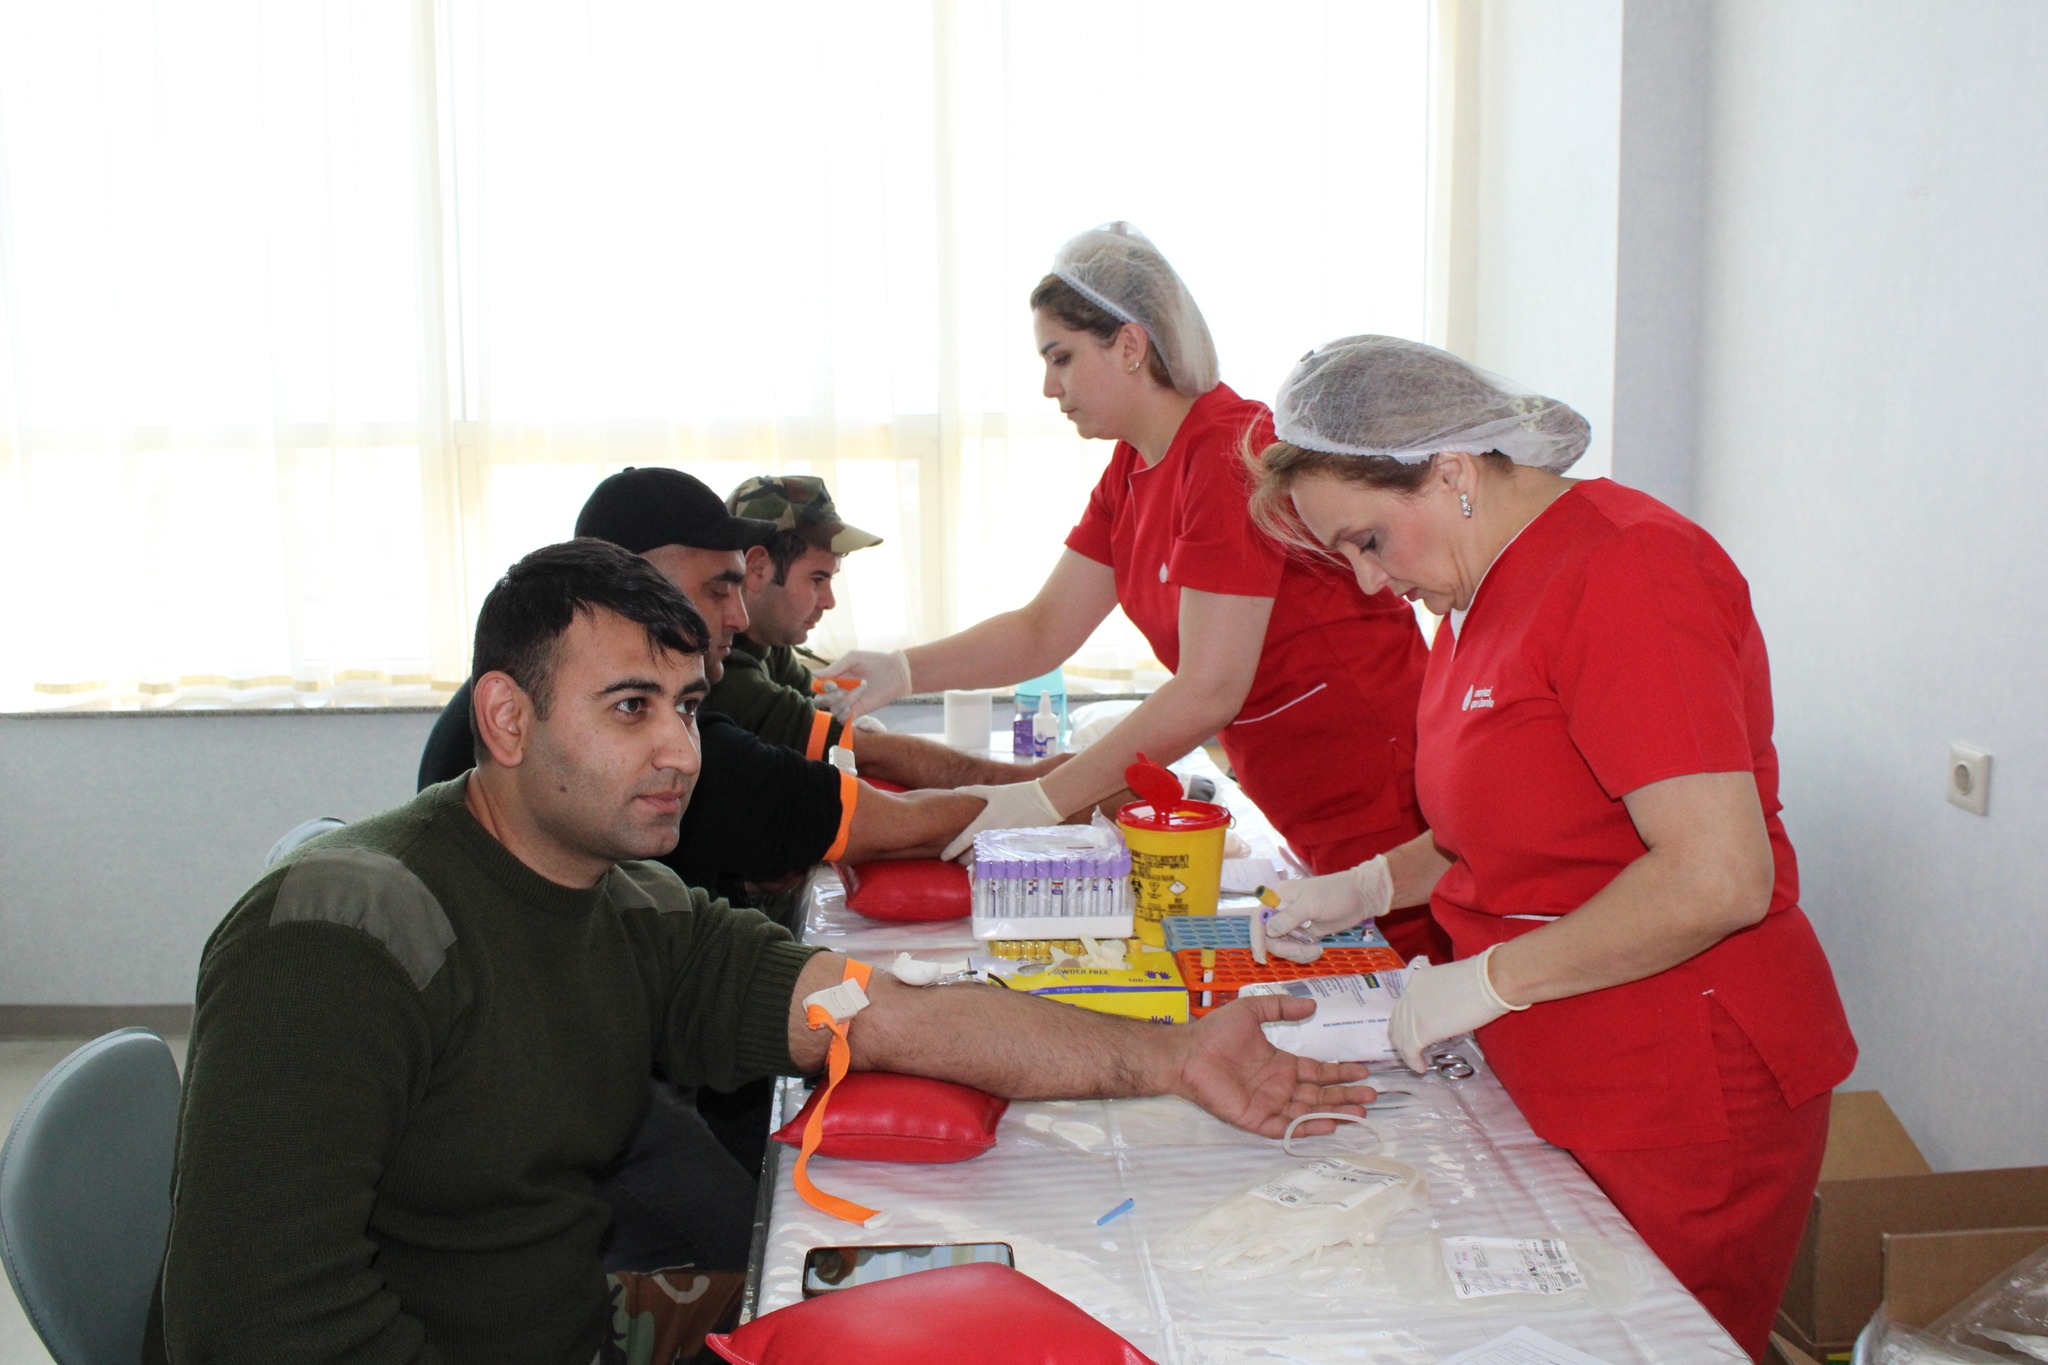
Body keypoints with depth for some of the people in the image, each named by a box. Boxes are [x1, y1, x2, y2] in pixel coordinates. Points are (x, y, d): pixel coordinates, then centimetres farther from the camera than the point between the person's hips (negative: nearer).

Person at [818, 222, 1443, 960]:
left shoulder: (1232, 454, -20)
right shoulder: (1132, 472, 9)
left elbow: (1209, 690, -24)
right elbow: (1044, 631, 11)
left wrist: (1047, 799, -22)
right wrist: (903, 669, -3)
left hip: (1386, 804, -8)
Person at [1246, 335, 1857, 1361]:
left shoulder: (1622, 572, -20)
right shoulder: (1486, 588, 10)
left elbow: (1717, 877, -27)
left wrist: (1488, 979, -19)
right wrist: (1375, 885, 10)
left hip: (1683, 1103, -9)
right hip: (1561, 1086, 9)